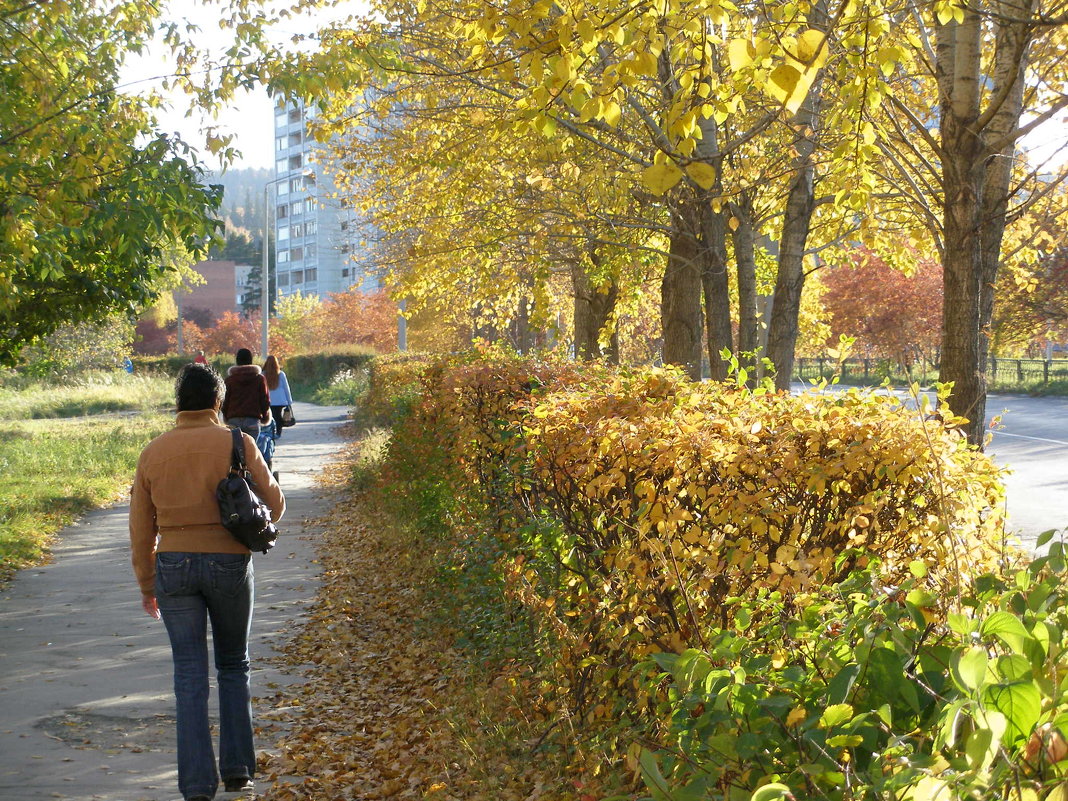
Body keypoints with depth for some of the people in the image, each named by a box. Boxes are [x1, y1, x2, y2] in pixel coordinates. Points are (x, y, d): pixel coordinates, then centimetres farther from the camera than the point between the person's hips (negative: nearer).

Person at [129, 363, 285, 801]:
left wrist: (147, 585, 18)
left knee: (190, 675, 5)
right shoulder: (237, 444, -5)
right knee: (233, 666, 16)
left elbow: (141, 529, 7)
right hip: (230, 563, -1)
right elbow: (273, 501, 4)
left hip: (173, 567, 1)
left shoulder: (154, 452, 3)